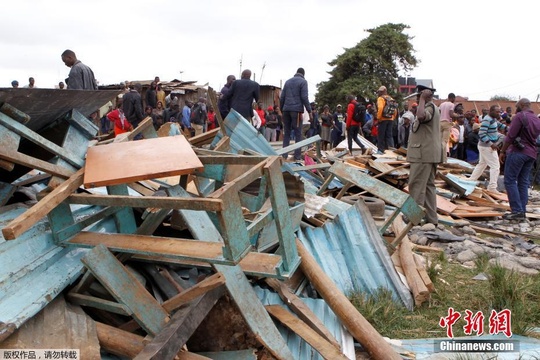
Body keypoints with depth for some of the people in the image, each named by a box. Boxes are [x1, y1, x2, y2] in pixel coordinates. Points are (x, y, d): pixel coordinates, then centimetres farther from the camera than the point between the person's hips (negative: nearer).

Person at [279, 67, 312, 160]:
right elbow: (304, 97, -8)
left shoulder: (288, 81, 18)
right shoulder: (303, 81, 2)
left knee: (286, 133, 8)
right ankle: (297, 156, -5)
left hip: (286, 110, 5)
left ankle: (284, 155, 2)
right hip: (297, 110, -5)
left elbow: (282, 97, 13)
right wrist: (309, 111, -7)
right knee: (298, 134, -2)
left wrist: (282, 109, 18)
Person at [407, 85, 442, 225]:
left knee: (417, 185, -8)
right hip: (430, 154, 11)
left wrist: (423, 99, -25)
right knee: (429, 185, 13)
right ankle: (431, 218, 18)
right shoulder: (432, 108, 20)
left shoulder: (430, 107, -14)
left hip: (423, 154, -11)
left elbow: (421, 116, -36)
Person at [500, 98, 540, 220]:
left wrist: (502, 151, -8)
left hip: (518, 152, -8)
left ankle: (517, 211, -10)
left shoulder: (520, 116, -10)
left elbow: (510, 136, -14)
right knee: (523, 183, 9)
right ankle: (522, 211, 8)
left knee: (510, 181, -5)